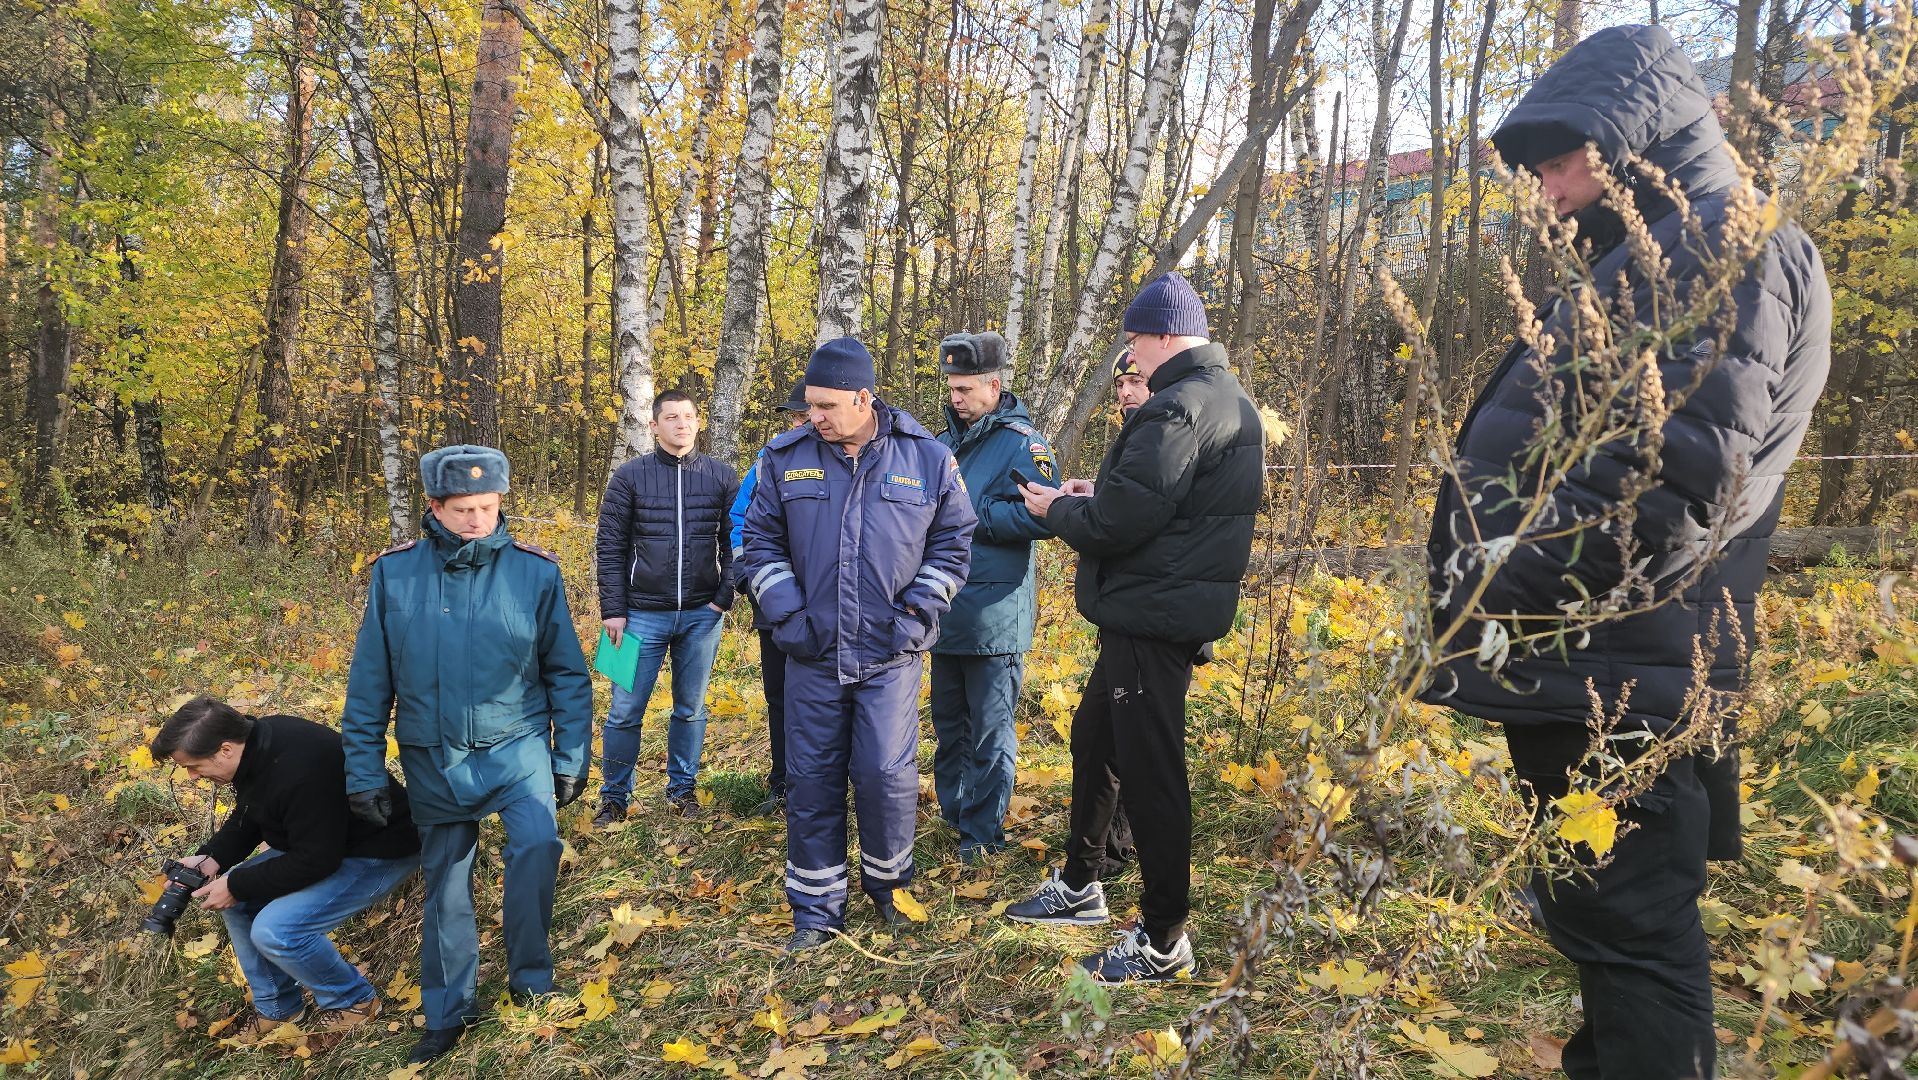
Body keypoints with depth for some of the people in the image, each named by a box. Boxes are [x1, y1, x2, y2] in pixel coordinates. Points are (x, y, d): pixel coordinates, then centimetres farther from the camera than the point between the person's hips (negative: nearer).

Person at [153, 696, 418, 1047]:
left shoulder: (297, 773, -35)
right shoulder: (254, 744, -6)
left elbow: (315, 860, -28)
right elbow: (246, 818, 12)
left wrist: (237, 886, -17)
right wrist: (211, 858, -4)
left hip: (382, 851, -10)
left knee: (274, 930, -21)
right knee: (237, 898, 6)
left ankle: (353, 1002, 5)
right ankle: (276, 1008, 21)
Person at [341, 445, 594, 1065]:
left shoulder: (535, 570, -9)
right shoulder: (395, 574, -7)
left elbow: (566, 674, 0)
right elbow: (369, 683, 1)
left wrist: (571, 758, 1)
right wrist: (364, 772, 2)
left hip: (517, 745, -2)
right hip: (434, 759, 2)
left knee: (536, 842, -24)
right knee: (444, 887, 12)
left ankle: (530, 980, 0)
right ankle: (448, 1014, 32)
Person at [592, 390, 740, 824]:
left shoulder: (721, 475, 3)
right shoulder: (630, 475, 0)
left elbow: (734, 541, 6)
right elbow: (610, 546, 0)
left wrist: (725, 596, -4)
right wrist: (612, 609, -5)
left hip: (702, 616, 1)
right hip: (643, 615, -1)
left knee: (691, 708, 13)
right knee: (626, 711, 3)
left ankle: (682, 787, 28)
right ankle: (614, 796, 19)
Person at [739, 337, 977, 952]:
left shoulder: (928, 459, -2)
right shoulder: (785, 459, 2)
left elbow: (954, 542, 6)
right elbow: (760, 541, 9)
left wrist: (916, 609, -4)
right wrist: (785, 612, -2)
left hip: (891, 654, -2)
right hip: (813, 654, 2)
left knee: (887, 774, -3)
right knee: (812, 781, 7)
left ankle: (887, 883, 26)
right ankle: (816, 910, 23)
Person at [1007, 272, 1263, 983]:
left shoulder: (1179, 407, -20)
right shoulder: (1228, 402, 14)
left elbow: (1120, 521, -23)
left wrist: (1058, 510, -4)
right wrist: (1096, 495, 10)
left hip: (1154, 621, -11)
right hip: (1157, 611, 11)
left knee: (1148, 772, -1)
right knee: (1094, 740, 22)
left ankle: (1165, 943, 13)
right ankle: (1080, 888, 38)